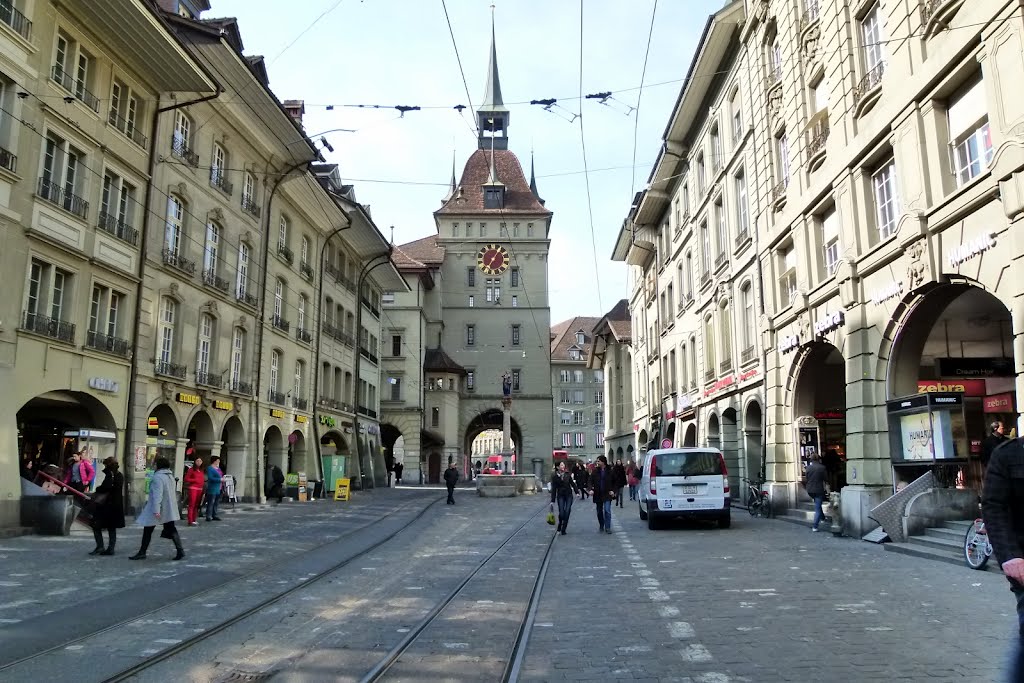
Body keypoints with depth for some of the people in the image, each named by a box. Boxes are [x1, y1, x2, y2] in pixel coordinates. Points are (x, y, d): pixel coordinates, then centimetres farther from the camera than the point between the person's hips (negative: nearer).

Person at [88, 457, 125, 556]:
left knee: (96, 526, 2)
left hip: (107, 506, -8)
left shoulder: (109, 475, -15)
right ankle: (111, 548, 11)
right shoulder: (120, 476, 11)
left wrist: (97, 489, -2)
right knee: (112, 528, 11)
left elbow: (105, 487, -22)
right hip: (116, 506, 8)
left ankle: (100, 546, -5)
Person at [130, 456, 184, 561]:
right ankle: (180, 551, 0)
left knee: (147, 530, 7)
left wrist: (156, 510, -26)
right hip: (169, 509, 8)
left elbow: (157, 494, -24)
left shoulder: (158, 477, -18)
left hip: (158, 509, -8)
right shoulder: (170, 475, 10)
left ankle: (142, 553, 15)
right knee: (171, 530, 8)